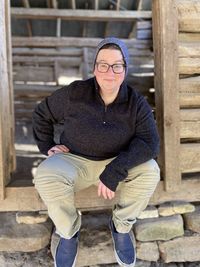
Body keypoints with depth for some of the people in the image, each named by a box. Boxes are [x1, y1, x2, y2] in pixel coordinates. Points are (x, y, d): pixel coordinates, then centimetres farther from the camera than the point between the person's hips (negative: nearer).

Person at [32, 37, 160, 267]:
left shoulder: (136, 103, -12)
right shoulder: (74, 94, -14)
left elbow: (149, 143, -21)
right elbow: (42, 114, 2)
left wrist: (114, 171, -31)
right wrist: (46, 146, -6)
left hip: (117, 162, 1)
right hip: (73, 161, 0)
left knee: (149, 171, -26)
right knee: (46, 177, -31)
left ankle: (121, 225, 2)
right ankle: (69, 231, -1)